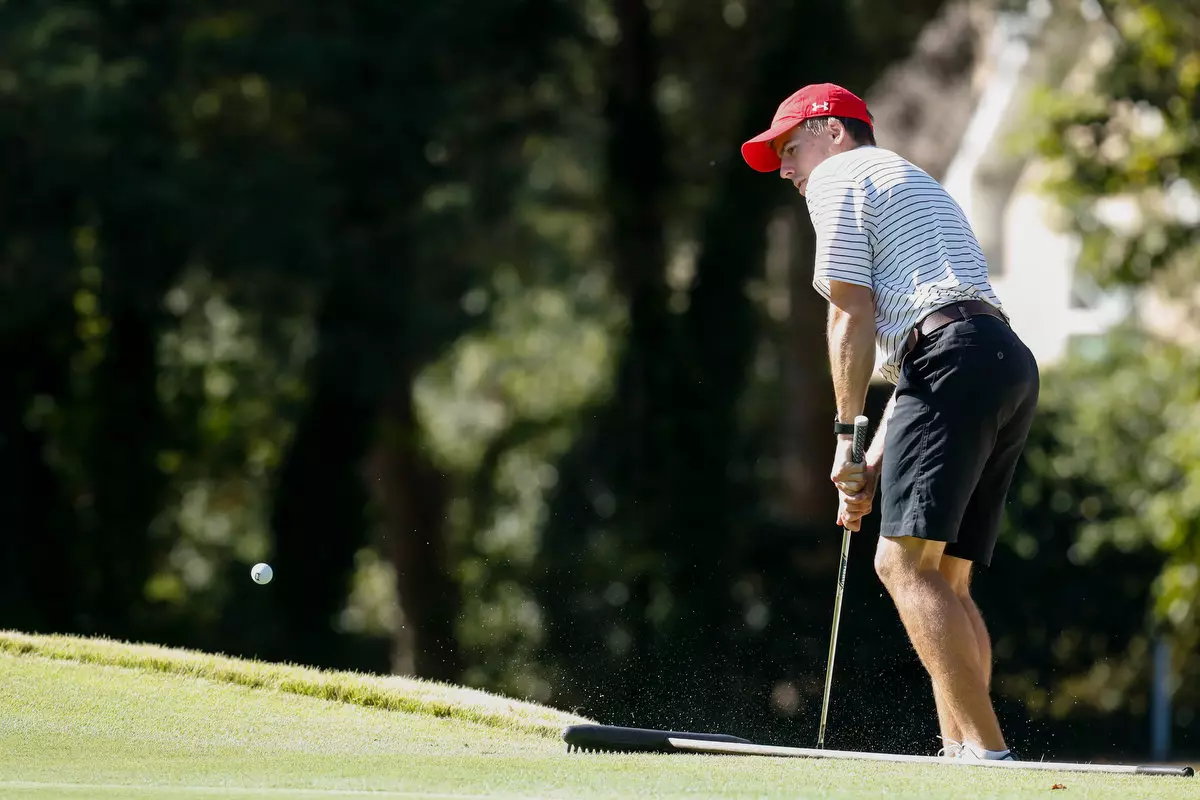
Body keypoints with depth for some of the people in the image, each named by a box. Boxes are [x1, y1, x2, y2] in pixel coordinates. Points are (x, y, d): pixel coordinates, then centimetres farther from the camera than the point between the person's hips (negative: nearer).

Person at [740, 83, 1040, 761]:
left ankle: (987, 750, -26)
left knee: (905, 561, -15)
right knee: (945, 577, 8)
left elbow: (852, 323, -1)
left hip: (957, 360, -9)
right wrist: (874, 465, 24)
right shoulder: (921, 186, 36)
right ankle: (962, 748, -3)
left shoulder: (839, 178, 9)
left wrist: (846, 438, 4)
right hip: (1012, 362, 9)